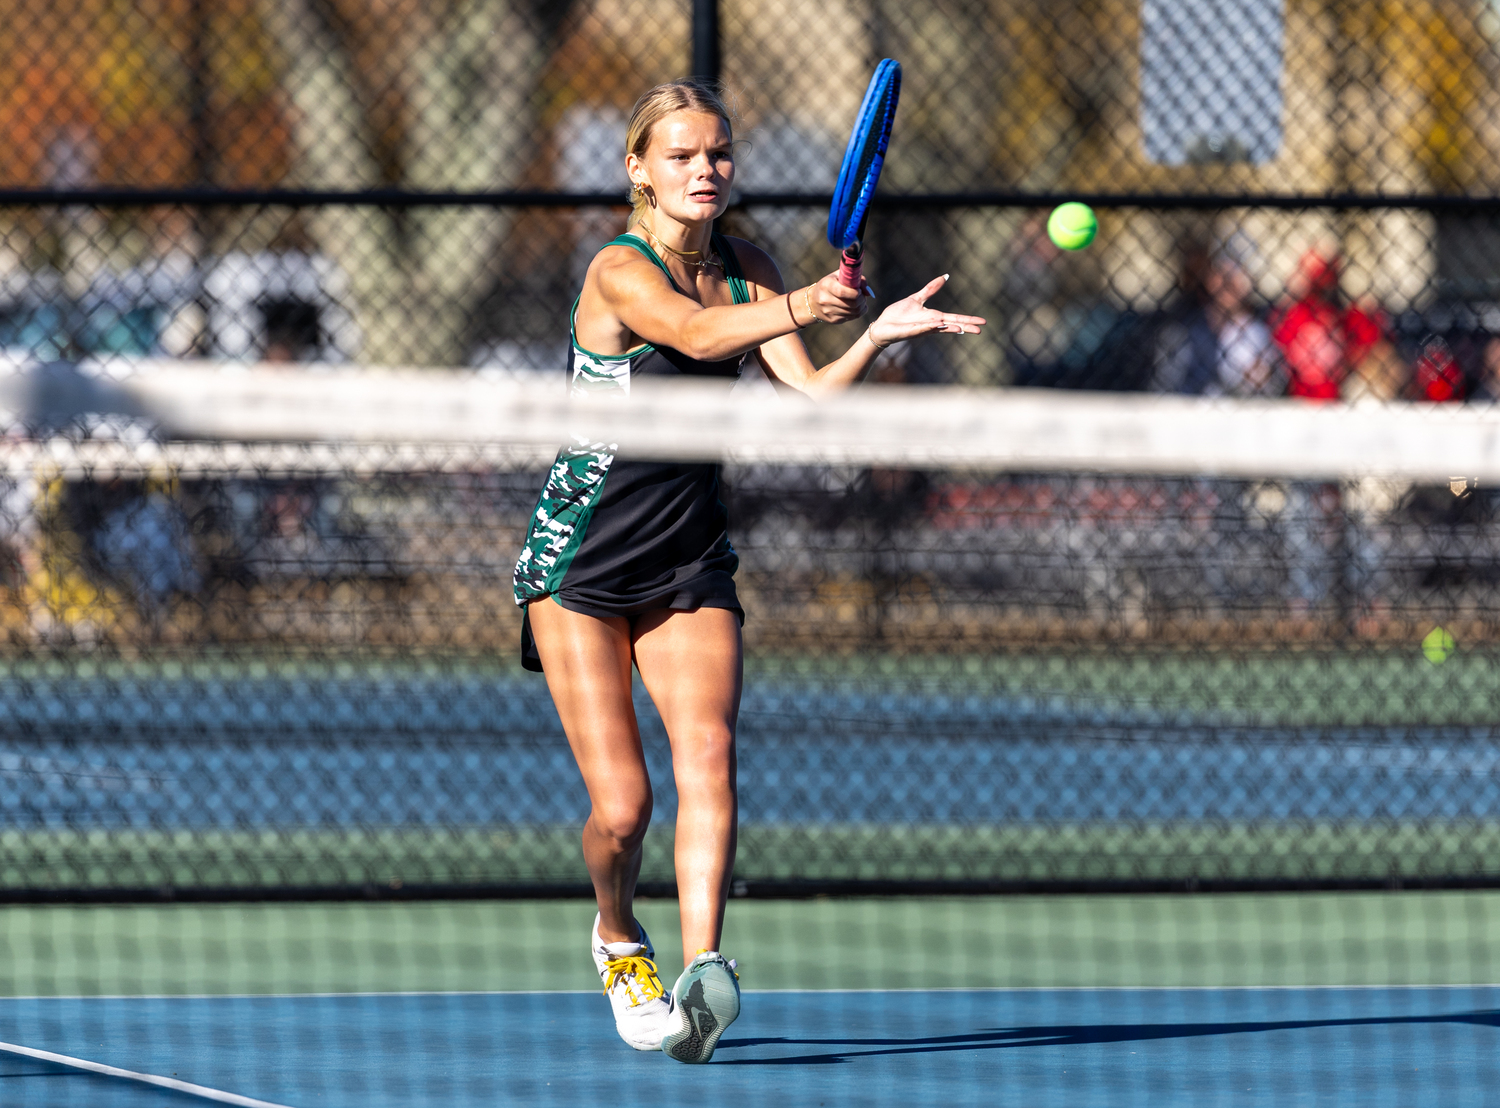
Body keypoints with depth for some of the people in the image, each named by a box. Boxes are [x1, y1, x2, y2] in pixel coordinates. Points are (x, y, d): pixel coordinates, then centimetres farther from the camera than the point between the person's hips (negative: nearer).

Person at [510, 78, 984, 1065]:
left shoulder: (748, 270, 2)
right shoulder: (621, 271, -16)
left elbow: (813, 394, -8)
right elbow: (695, 333, -37)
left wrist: (879, 335, -27)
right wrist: (796, 311, -55)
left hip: (691, 565, 5)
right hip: (582, 565, -4)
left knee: (708, 753, -20)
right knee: (622, 806, -9)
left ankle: (703, 971, -32)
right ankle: (619, 937, 23)